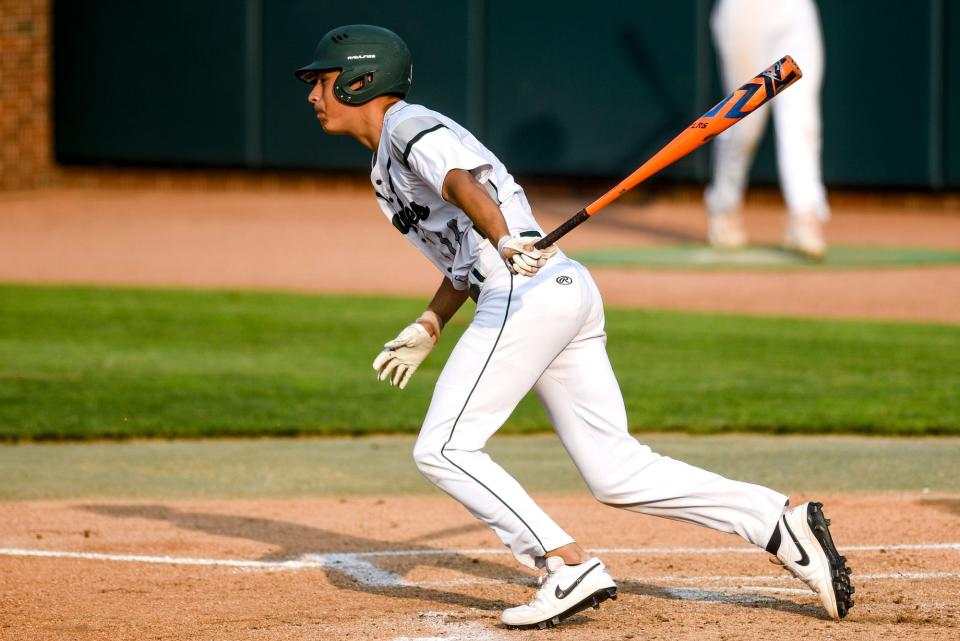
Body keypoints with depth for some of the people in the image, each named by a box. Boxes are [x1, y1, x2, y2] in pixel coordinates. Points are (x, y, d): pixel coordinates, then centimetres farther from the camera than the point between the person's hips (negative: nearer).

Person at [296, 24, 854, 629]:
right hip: (568, 291, 10)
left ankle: (570, 568, -16)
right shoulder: (392, 160, 28)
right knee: (616, 471, 6)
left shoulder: (409, 127, -2)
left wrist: (506, 242, -41)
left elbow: (464, 184, -24)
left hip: (527, 291, -10)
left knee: (444, 449, -7)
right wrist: (429, 327, 31)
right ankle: (784, 522, -2)